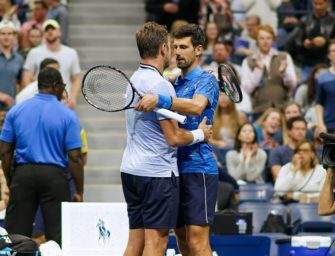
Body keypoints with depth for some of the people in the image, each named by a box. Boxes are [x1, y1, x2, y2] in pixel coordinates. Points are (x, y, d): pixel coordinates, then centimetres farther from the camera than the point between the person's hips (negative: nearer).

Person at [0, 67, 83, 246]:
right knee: (58, 237, 2)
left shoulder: (16, 111, 5)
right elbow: (74, 157, -5)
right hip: (54, 175, -2)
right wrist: (79, 192, 1)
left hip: (23, 173, 2)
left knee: (16, 236, 4)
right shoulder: (67, 115, -2)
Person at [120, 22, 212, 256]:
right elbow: (174, 138, -18)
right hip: (158, 172, -9)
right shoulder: (161, 85, -16)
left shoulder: (136, 79, 12)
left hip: (131, 169, 9)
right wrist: (200, 134, 0)